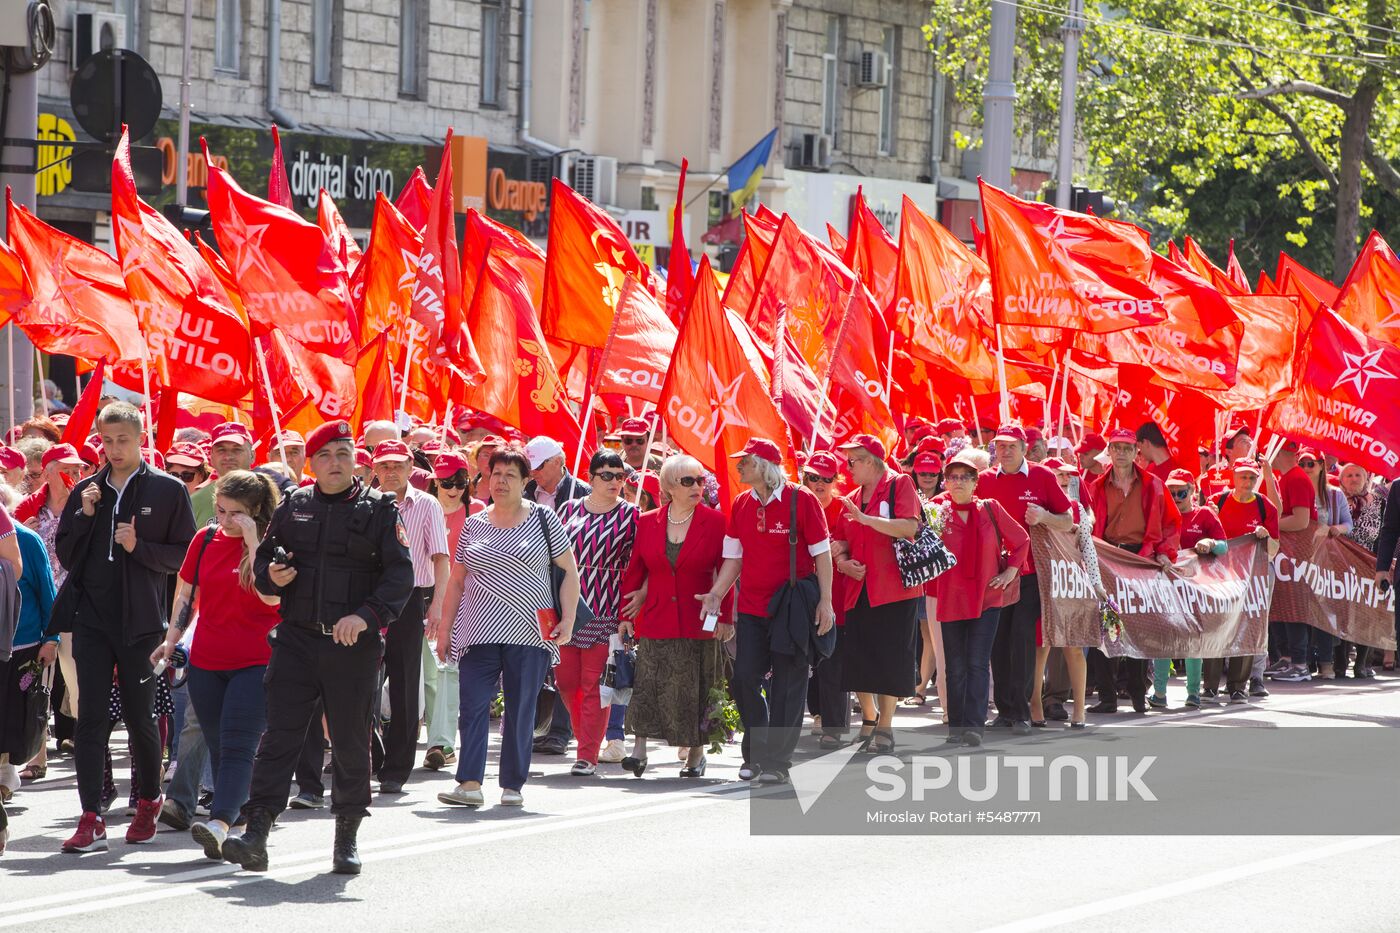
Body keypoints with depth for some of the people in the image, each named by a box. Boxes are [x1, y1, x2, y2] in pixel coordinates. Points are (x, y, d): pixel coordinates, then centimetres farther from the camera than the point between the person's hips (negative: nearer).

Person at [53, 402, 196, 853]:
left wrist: (139, 547, -15)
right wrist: (86, 515, -5)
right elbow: (65, 553, 10)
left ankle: (148, 802, 29)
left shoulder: (168, 490, 0)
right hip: (92, 617, 2)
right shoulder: (86, 491, 11)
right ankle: (91, 820, -9)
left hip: (140, 620, -2)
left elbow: (185, 555, -1)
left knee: (140, 718, 7)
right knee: (91, 717, -5)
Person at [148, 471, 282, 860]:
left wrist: (253, 543, -22)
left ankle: (220, 824, -28)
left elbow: (272, 597, -20)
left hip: (255, 662, -5)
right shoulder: (206, 539, 7)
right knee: (218, 747, 9)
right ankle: (233, 819, 17)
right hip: (206, 660, 5)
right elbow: (186, 592, 17)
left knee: (237, 746, -16)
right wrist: (171, 639, 13)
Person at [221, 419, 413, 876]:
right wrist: (271, 576, -3)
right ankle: (256, 834, -11)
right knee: (280, 734, -6)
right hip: (297, 639, 2)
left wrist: (366, 615, -22)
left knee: (351, 742, 6)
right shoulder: (292, 507, 11)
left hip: (354, 645, -2)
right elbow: (263, 561, 21)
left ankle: (347, 837, 19)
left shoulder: (379, 509, 2)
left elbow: (400, 573, -7)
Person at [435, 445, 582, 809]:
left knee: (521, 710, 1)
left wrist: (568, 619, -6)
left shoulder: (543, 519, 4)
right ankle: (470, 783, -12)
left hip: (528, 632, -2)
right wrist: (444, 629, 12)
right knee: (473, 706, -8)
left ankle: (513, 786, 9)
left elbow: (570, 571, 4)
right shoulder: (473, 525, 12)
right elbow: (457, 580, 16)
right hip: (478, 634, 2)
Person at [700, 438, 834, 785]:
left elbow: (822, 554, -5)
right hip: (751, 608, 5)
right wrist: (716, 594, -1)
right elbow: (734, 557, 12)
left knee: (786, 685, -2)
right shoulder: (741, 505, 7)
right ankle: (755, 753, 17)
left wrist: (825, 601, -10)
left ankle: (777, 762, 4)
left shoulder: (801, 501, -8)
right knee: (744, 679, -1)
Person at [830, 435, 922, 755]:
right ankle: (871, 721, 21)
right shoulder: (850, 500, 16)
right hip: (859, 590, 6)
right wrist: (842, 560, -2)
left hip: (895, 587, -6)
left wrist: (865, 518, -22)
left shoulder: (899, 485, -3)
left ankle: (885, 729, 6)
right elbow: (839, 541, 21)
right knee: (856, 660, 2)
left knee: (890, 659, -4)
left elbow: (910, 527, -17)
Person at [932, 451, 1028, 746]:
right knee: (956, 667, 4)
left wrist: (1010, 572, 3)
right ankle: (956, 728, 11)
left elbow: (1021, 540, 11)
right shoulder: (938, 514, 3)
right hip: (951, 599, 1)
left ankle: (973, 727, -13)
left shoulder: (990, 509, 2)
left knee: (977, 663, -10)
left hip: (987, 598, -1)